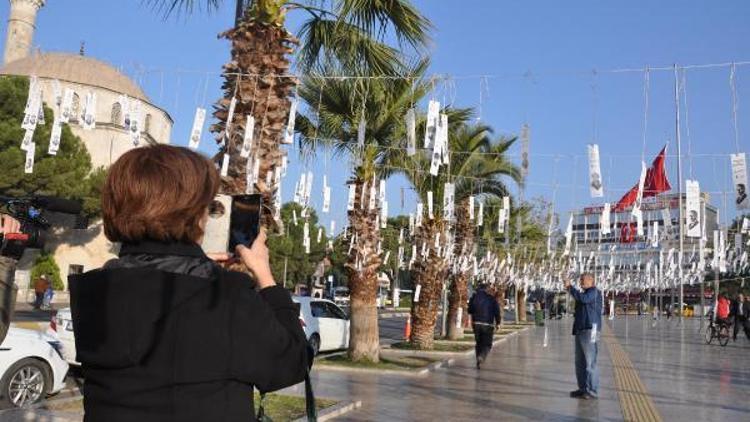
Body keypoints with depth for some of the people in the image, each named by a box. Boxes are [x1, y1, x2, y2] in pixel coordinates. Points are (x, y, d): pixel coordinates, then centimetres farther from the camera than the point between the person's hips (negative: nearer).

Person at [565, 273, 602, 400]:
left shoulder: (594, 292, -8)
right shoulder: (585, 293, 21)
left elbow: (583, 299, -27)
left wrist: (570, 287, -22)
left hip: (589, 330, -10)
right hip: (580, 330, 10)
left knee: (590, 362, -8)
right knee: (580, 362, 12)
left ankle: (592, 391, -5)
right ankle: (583, 388, 18)